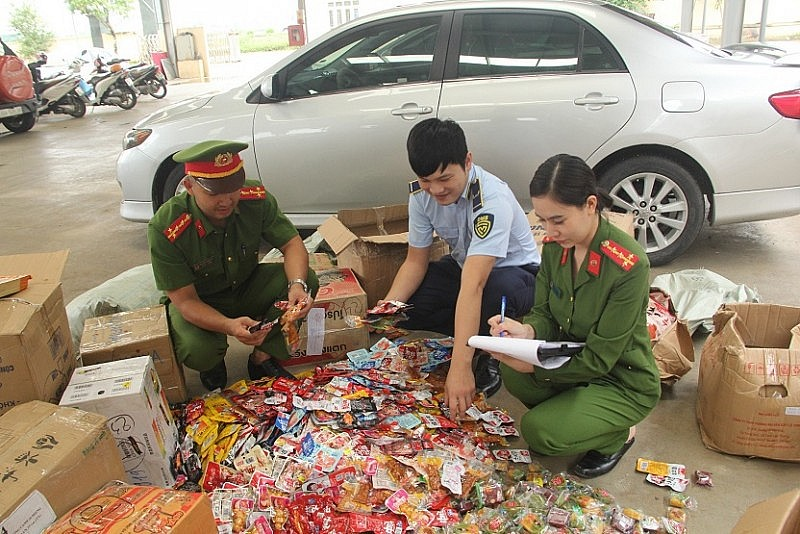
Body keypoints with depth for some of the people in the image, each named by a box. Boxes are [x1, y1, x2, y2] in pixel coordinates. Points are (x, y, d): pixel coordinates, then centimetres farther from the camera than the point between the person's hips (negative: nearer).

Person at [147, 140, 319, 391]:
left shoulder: (256, 198, -20)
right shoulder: (164, 229, -29)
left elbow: (292, 244, -13)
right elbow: (185, 301, -26)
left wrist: (297, 284, -36)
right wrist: (229, 326, -45)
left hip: (247, 289, 3)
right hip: (199, 304, -3)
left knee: (307, 281, -23)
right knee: (197, 352, -34)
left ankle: (263, 358, -8)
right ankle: (213, 363, 6)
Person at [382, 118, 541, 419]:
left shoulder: (493, 200, -35)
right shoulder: (421, 193, -15)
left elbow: (473, 285, -44)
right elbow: (416, 261, -7)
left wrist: (459, 366, -48)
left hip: (515, 272, -5)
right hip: (464, 264, 6)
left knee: (499, 290, -42)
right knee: (402, 306, -18)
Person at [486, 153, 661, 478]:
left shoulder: (629, 265, -28)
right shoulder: (554, 246, -9)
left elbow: (599, 359, -24)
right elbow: (546, 315, -1)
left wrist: (531, 365, -31)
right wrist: (527, 331, -24)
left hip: (623, 383, -5)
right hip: (572, 359, 6)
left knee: (538, 432, -23)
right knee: (512, 373, -24)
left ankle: (618, 434, 7)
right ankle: (571, 412, 6)